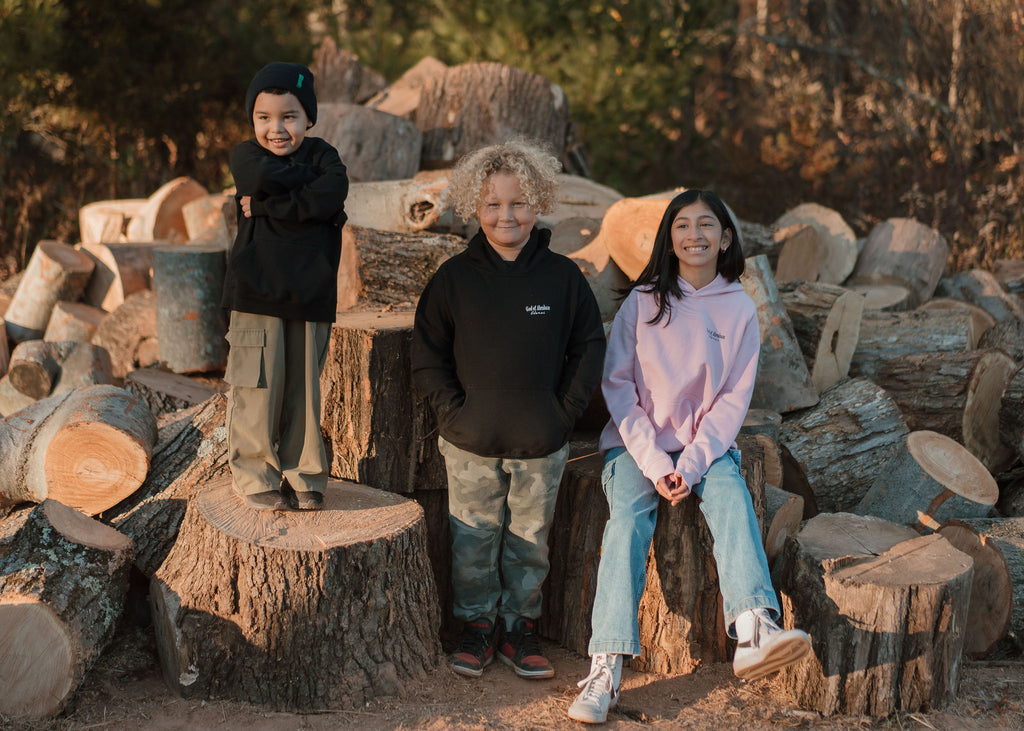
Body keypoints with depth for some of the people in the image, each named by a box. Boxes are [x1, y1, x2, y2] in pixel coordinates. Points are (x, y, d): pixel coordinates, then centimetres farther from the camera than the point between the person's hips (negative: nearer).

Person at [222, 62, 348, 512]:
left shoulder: (322, 154, 6)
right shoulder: (246, 155, 3)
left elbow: (334, 193, -16)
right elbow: (265, 176, -22)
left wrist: (264, 206, -17)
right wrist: (309, 178, -8)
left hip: (311, 296, 2)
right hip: (257, 293, -1)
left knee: (304, 388, 7)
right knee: (257, 388, -1)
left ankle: (303, 475, 20)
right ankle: (255, 476, 13)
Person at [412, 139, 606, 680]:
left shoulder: (562, 277, -2)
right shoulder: (454, 278, -3)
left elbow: (588, 347, 5)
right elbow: (427, 355, 2)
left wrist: (566, 409, -3)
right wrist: (452, 411, -7)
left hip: (542, 445, 0)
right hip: (470, 444, 0)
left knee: (530, 540, 12)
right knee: (474, 540, 9)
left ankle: (520, 627, 28)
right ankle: (477, 625, 27)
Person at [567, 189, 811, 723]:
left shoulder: (739, 309, 3)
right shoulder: (642, 302, 1)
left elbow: (734, 398, 0)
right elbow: (616, 384, -2)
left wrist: (692, 463, -14)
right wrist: (653, 463, -13)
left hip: (707, 444, 1)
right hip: (635, 442, -1)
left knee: (732, 499, -30)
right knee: (627, 518, -27)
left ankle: (753, 631, -50)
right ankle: (605, 669, -36)